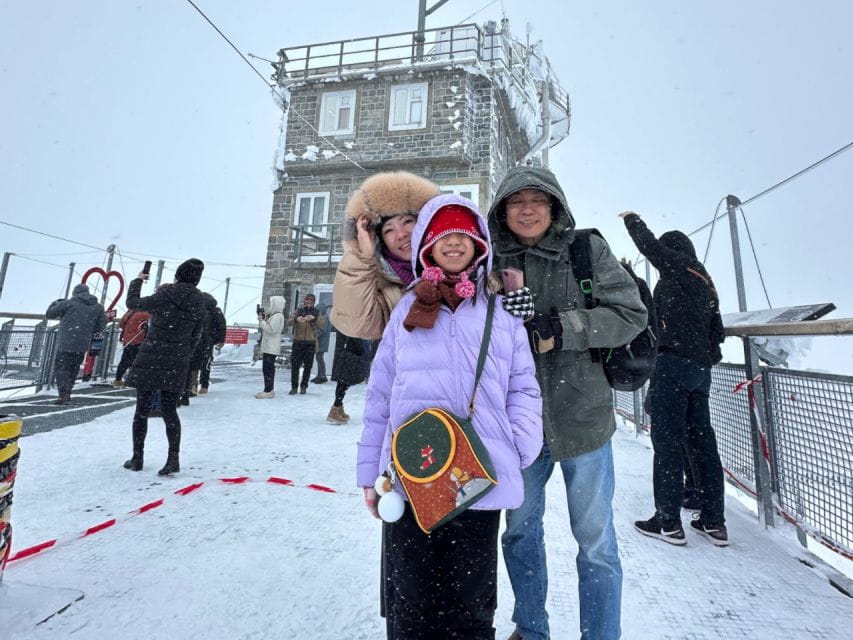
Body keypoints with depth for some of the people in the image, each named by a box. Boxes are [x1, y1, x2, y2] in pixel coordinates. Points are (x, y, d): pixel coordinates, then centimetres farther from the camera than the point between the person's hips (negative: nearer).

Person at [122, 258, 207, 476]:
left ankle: (137, 458, 19)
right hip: (177, 364, 3)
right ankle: (173, 458, 3)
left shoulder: (164, 297, -10)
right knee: (169, 411, 10)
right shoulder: (200, 307, 2)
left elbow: (132, 303, 6)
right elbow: (194, 340, 7)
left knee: (142, 410, 10)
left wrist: (137, 281, 22)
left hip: (151, 360, -3)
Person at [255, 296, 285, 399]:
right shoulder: (273, 315, 19)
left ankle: (268, 390, -6)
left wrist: (261, 321, -13)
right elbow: (266, 328, 21)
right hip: (268, 347, 10)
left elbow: (271, 330, -21)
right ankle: (269, 389, 19)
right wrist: (262, 319, 10)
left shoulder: (277, 317, -13)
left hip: (271, 348, -10)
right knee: (267, 368, 13)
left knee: (268, 368, -9)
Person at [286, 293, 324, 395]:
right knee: (295, 365, -1)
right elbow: (289, 322, -3)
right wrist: (296, 319, -25)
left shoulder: (316, 312, 9)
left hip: (311, 342, 0)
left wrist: (314, 318, -27)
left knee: (307, 366, 4)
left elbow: (322, 323, -8)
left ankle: (304, 386, 15)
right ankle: (294, 386, 7)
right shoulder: (299, 311, 8)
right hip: (298, 341, 0)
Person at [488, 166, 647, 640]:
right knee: (520, 532, 20)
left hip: (582, 415, -2)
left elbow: (631, 315, -6)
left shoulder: (588, 250, -3)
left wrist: (562, 327, -20)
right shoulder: (488, 260, 1)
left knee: (595, 543, 12)